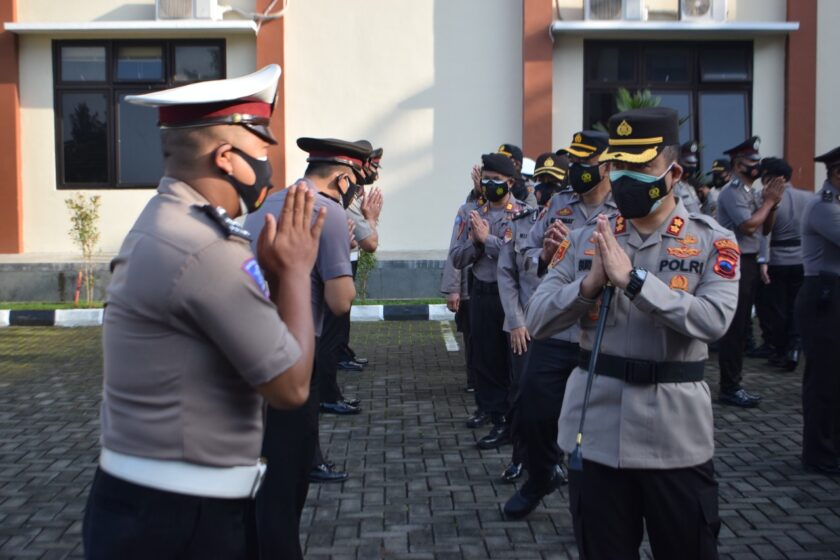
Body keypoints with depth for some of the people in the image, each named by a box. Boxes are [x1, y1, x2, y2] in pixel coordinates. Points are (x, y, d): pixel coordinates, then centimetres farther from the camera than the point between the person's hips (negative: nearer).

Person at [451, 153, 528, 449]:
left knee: (517, 359, 3)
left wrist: (488, 238, -15)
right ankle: (500, 421, 20)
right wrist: (475, 240, -9)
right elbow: (457, 259, 8)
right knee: (485, 358, 9)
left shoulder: (523, 213, -6)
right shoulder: (473, 215, 10)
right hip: (481, 293, 5)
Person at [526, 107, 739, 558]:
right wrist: (590, 283, -17)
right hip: (596, 433, 2)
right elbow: (536, 321, -1)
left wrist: (632, 278, -25)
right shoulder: (585, 240, 5)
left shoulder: (713, 243, -3)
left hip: (676, 437, -2)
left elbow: (713, 320, -20)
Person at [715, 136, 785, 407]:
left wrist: (771, 203, 1)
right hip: (736, 263, -10)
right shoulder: (732, 192, -12)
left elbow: (765, 229, 17)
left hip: (749, 262, 10)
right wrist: (769, 201, -9)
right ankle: (729, 388, 0)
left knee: (741, 326, 12)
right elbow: (749, 225, -21)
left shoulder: (749, 193, 16)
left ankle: (733, 385, 19)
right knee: (735, 327, -6)